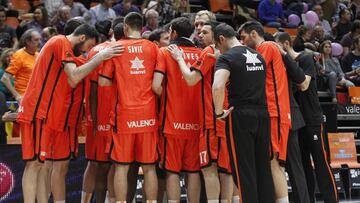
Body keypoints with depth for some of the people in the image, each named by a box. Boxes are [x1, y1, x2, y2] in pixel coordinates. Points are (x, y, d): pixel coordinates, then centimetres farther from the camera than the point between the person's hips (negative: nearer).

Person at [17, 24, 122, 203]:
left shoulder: (62, 45, 21)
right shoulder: (62, 43, -10)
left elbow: (70, 81, 23)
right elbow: (74, 78, -21)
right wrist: (100, 57, -17)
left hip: (55, 114, 10)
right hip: (39, 112, -10)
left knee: (61, 162, 10)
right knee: (35, 163, -12)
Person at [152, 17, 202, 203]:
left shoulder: (165, 52, -3)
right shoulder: (201, 54, 6)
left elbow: (156, 86, -13)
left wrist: (167, 97, 5)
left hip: (173, 122, -3)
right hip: (196, 122, 3)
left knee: (172, 171, -1)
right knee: (193, 171, 8)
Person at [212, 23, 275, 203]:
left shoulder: (227, 57, -9)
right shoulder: (258, 56, 15)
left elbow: (218, 86, -25)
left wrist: (219, 112, -13)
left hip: (240, 115, -7)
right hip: (262, 114, 7)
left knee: (243, 170, -2)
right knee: (263, 168, 11)